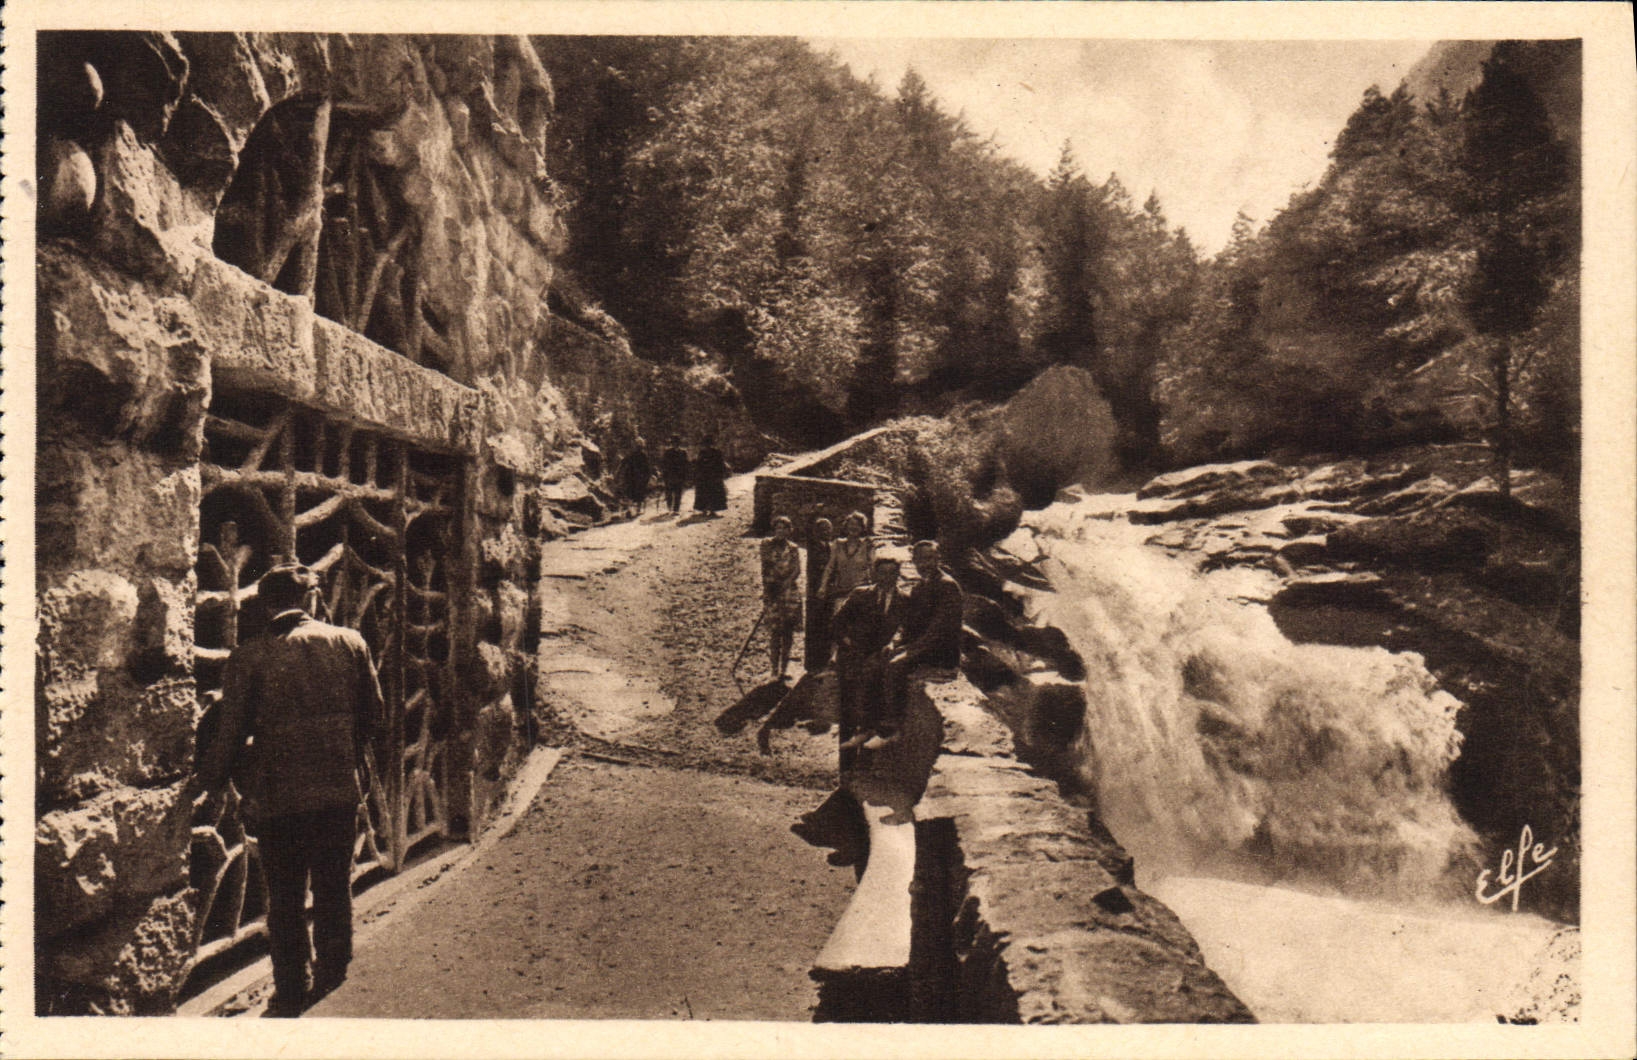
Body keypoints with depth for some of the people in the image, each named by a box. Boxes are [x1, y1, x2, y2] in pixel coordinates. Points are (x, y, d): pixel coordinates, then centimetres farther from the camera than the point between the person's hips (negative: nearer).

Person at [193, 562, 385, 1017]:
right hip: (339, 793, 2)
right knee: (334, 895, 15)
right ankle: (333, 989, 26)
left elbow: (232, 731, -6)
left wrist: (213, 785, 9)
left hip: (277, 798, -2)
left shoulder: (249, 658, -8)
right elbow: (373, 718, 6)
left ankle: (290, 996, 20)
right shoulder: (349, 643, -1)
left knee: (285, 902, 11)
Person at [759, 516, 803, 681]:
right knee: (773, 630, -8)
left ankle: (783, 668, 8)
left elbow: (796, 571, 3)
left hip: (790, 591, 2)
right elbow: (765, 569, 3)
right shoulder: (767, 545, 7)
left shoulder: (793, 549, 10)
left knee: (788, 630, 0)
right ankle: (774, 669, -5)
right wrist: (767, 589, -5)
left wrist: (784, 584, -12)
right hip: (772, 591, -2)